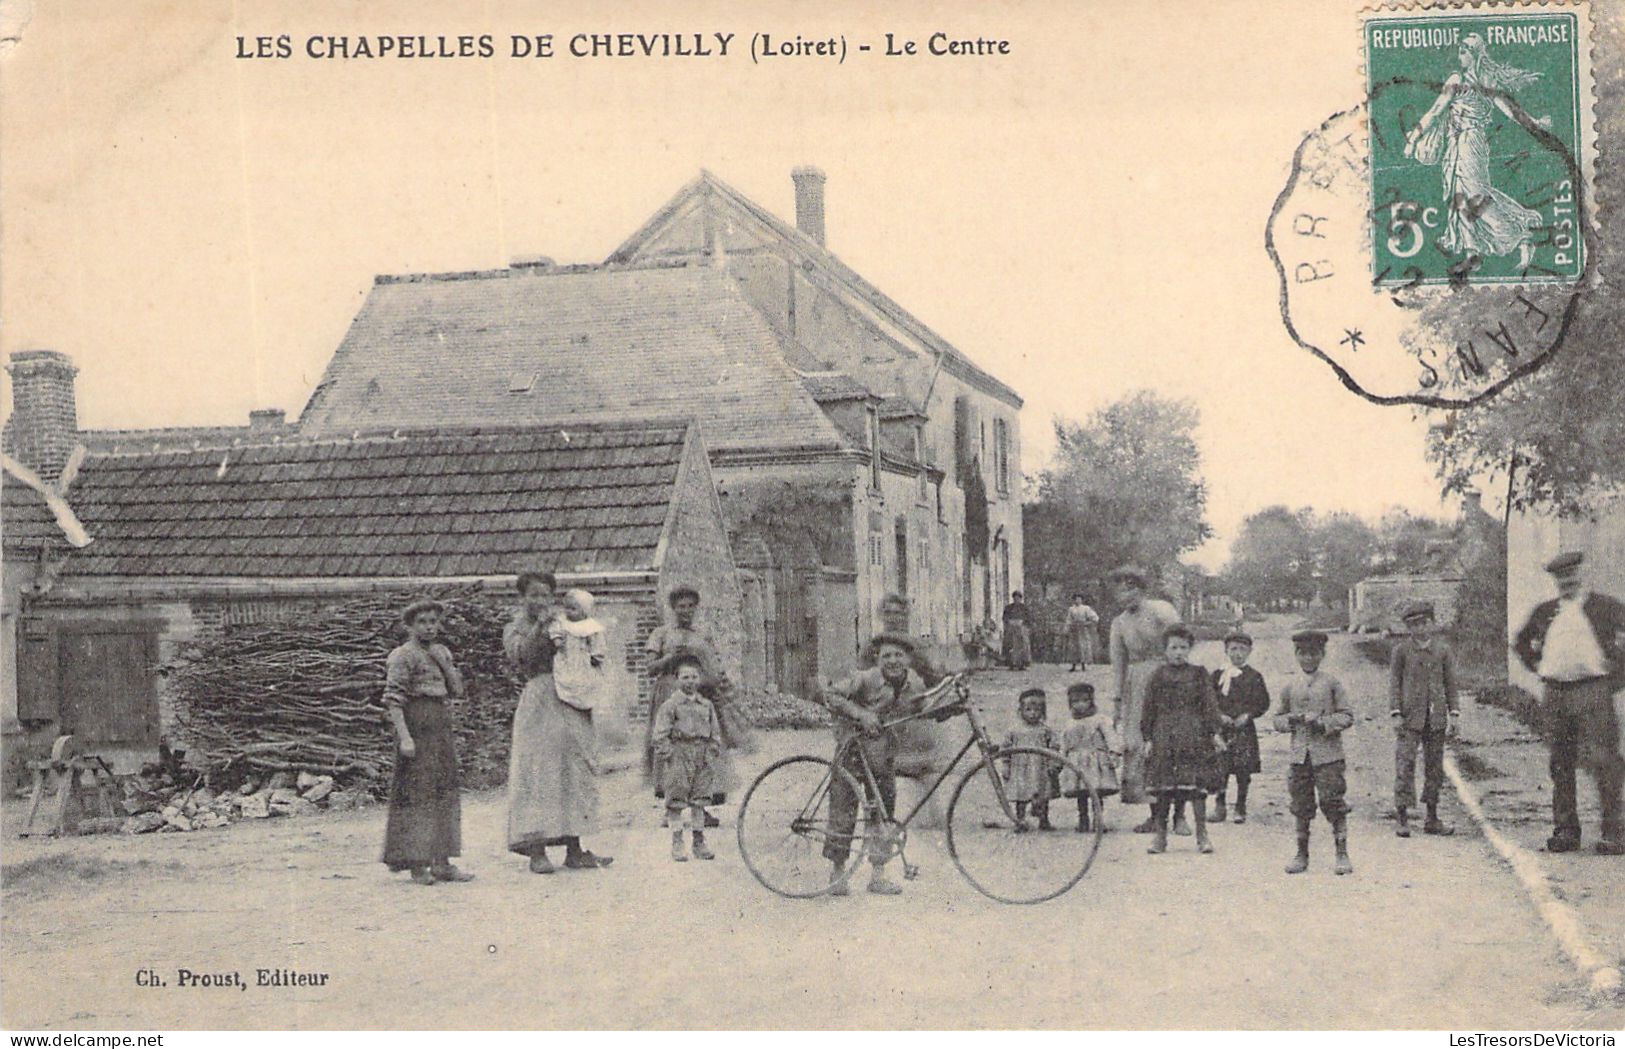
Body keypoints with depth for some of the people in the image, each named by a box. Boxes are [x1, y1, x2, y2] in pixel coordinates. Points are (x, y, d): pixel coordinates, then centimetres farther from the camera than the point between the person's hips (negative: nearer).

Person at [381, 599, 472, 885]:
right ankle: (417, 864, -1)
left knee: (446, 794, 8)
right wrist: (404, 736, -22)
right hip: (417, 729, -8)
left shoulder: (442, 653, 15)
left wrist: (444, 662, -2)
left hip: (442, 728, 8)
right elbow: (393, 699, -14)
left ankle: (441, 863, 13)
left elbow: (457, 690, 11)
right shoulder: (402, 656, -8)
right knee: (416, 795, -5)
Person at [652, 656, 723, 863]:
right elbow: (660, 734, -6)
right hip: (679, 754, -4)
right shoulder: (670, 705, -4)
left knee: (699, 801, 9)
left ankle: (699, 843, 16)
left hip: (702, 757, 4)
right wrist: (666, 754, -12)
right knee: (676, 802, -1)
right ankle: (677, 844, 7)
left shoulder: (706, 705, 10)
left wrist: (714, 753, 8)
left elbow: (715, 731, 16)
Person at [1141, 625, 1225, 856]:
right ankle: (1160, 835, 12)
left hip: (1194, 738, -1)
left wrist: (1215, 733, -1)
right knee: (1162, 789, 2)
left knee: (1197, 787, -3)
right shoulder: (1159, 676, 7)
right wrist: (1148, 738, 4)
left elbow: (1209, 705, 5)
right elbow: (1149, 709, 9)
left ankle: (1202, 835, 7)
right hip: (1164, 739, 1)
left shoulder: (1199, 674, 5)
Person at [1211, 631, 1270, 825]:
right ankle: (1219, 807, 7)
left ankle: (1241, 809, 10)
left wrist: (1247, 715, -10)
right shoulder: (1218, 675, 6)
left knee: (1243, 770, 0)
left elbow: (1263, 703, 3)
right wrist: (1219, 716, -9)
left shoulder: (1254, 677, 3)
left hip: (1245, 729, -1)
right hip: (1222, 729, 1)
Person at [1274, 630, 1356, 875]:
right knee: (1301, 806, 6)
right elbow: (1278, 720, 16)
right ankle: (1302, 854, 16)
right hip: (1299, 754, 3)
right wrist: (1292, 720, -5)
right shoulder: (1290, 688, 11)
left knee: (1333, 803, -6)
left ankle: (1342, 855, 0)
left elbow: (1347, 716, 0)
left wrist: (1323, 723, -15)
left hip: (1327, 754, -3)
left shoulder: (1331, 683, 1)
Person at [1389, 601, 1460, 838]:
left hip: (1436, 718, 3)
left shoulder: (1443, 650, 7)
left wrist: (1454, 713, 5)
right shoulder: (1401, 651, 1)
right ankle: (1402, 817, -3)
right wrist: (1395, 713, -7)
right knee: (1405, 765, -8)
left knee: (1435, 767, 7)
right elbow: (1394, 683, 1)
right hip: (1410, 717, -3)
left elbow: (1450, 683, 11)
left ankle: (1432, 819, 15)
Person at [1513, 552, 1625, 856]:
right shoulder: (1544, 612, 15)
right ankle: (1565, 831, 13)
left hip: (1593, 690, -5)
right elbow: (1521, 642, 29)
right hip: (1555, 693, 5)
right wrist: (1537, 665, 16)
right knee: (1561, 765, 6)